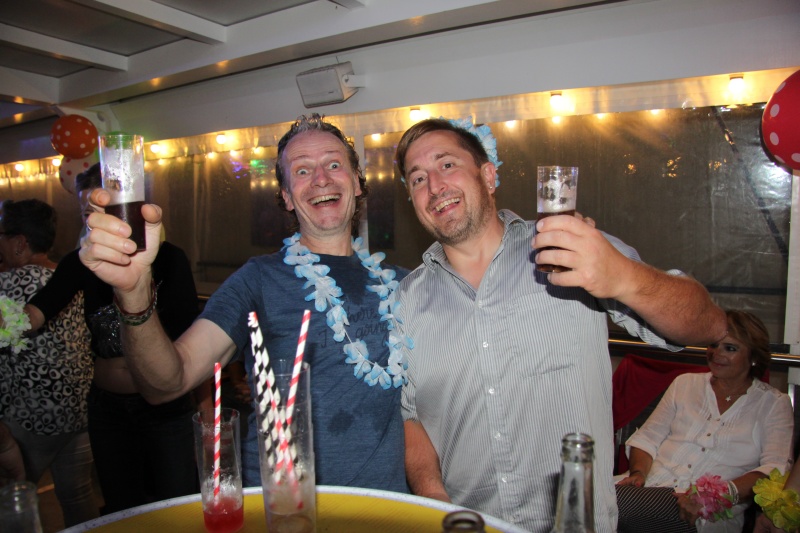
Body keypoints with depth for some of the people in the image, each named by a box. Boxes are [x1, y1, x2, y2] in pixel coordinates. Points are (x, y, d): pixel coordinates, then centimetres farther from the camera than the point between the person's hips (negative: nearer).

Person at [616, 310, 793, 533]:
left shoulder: (774, 404, 11)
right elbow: (647, 438, 17)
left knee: (617, 500, -34)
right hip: (651, 489, 4)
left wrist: (722, 493, -22)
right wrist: (638, 473, -4)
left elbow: (776, 469, -4)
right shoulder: (684, 383, 20)